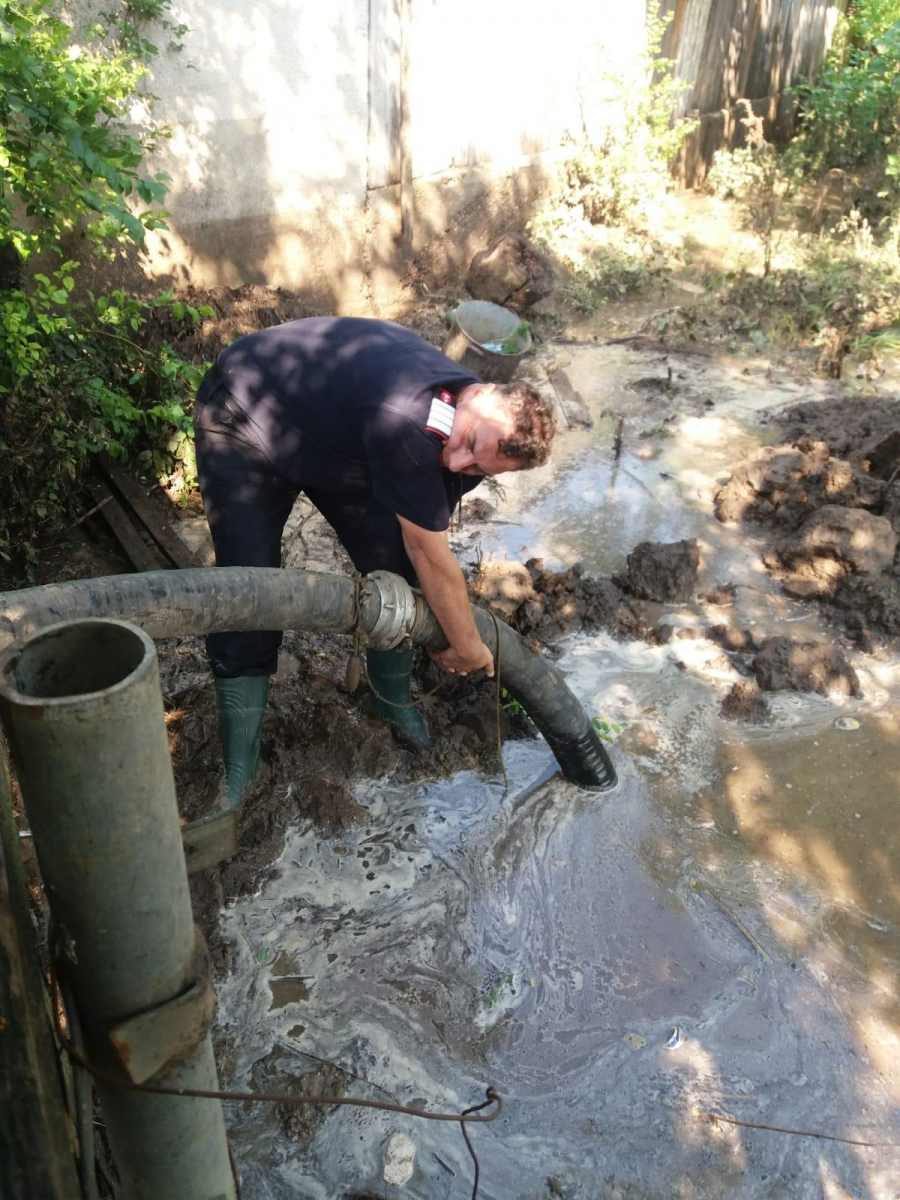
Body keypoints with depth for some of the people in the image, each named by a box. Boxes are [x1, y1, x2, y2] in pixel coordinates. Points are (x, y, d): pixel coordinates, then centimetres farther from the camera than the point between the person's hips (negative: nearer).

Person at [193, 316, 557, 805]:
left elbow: (424, 545, -5)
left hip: (333, 430, 7)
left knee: (394, 566, -3)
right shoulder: (405, 420, -44)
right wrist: (468, 648, -19)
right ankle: (239, 764, 2)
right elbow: (430, 554, -33)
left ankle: (393, 699, 23)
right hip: (243, 419, -6)